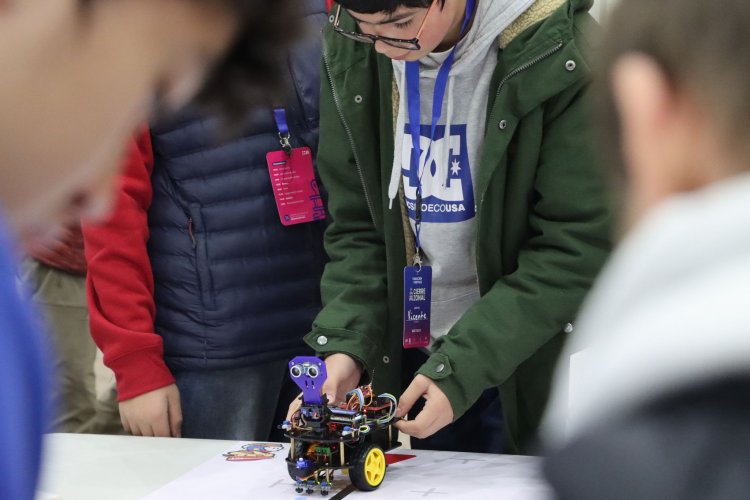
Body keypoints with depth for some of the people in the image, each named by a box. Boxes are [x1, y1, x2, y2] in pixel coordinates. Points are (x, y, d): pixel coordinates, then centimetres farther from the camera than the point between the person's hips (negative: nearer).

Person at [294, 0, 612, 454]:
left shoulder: (558, 55, -21)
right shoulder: (350, 48, -6)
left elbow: (577, 249, -19)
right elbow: (357, 224, 0)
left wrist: (460, 366, -24)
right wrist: (346, 344, -14)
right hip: (413, 358, 4)